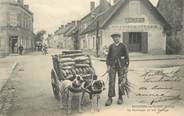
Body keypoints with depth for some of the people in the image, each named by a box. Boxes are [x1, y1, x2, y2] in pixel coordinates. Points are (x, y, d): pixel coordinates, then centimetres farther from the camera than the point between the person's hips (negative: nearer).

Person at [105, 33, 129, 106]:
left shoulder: (123, 46, 1)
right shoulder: (111, 46, 9)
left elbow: (127, 57, 2)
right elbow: (108, 56, 9)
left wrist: (126, 66, -3)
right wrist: (108, 65, 0)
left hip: (121, 65, -1)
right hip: (112, 65, 1)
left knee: (121, 82, 4)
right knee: (111, 82, -4)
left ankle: (120, 98, 18)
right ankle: (110, 99, -1)